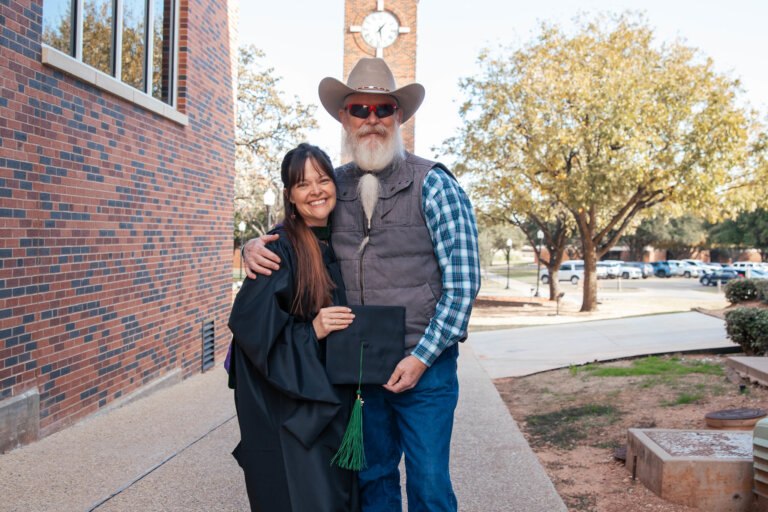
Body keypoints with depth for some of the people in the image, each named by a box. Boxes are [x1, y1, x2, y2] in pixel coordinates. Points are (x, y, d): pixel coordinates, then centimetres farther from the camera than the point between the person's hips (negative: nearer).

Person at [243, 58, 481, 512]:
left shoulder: (433, 185, -7)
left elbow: (463, 281, -9)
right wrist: (255, 247, -4)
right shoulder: (334, 187, 5)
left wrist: (421, 357, -12)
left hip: (424, 364, -4)